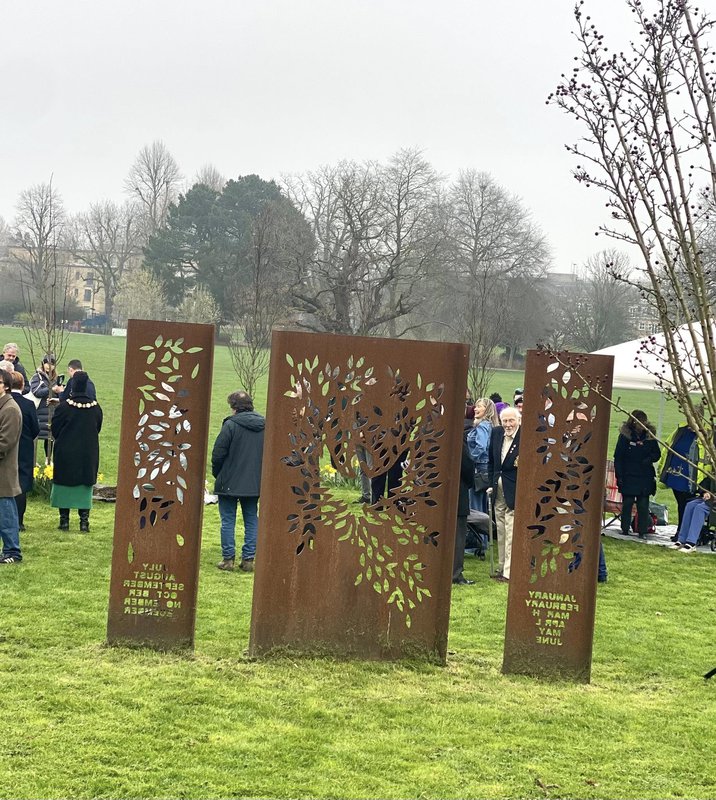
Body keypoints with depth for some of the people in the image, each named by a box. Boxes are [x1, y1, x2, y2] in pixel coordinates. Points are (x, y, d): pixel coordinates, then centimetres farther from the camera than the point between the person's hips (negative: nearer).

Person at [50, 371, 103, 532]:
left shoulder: (63, 407, -14)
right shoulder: (95, 407, -6)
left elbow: (55, 429, -4)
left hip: (66, 453, -2)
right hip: (88, 455, 2)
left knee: (64, 486, 9)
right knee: (85, 488, 9)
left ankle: (64, 521, 10)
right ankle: (84, 522, 6)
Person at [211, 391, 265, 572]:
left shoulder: (231, 425, -12)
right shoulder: (264, 426, 5)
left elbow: (218, 453, -10)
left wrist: (217, 474, 5)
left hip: (230, 482, -5)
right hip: (255, 483, 5)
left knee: (228, 521, 3)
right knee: (251, 520, 10)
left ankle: (228, 558, 3)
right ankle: (248, 559, 9)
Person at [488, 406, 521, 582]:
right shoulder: (496, 433, 5)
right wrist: (491, 484, 12)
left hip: (515, 490, -6)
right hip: (498, 488, 6)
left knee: (511, 531, -6)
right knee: (500, 530, 15)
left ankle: (509, 571, -2)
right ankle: (502, 567, 25)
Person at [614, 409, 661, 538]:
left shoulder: (650, 436, 4)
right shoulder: (625, 435, -3)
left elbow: (657, 453, 14)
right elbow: (618, 457, -1)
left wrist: (650, 458, -9)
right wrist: (619, 475, -7)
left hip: (645, 477, 2)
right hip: (628, 476, -2)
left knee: (643, 505, 0)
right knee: (627, 503, 4)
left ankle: (642, 531, 6)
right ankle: (625, 529, 16)